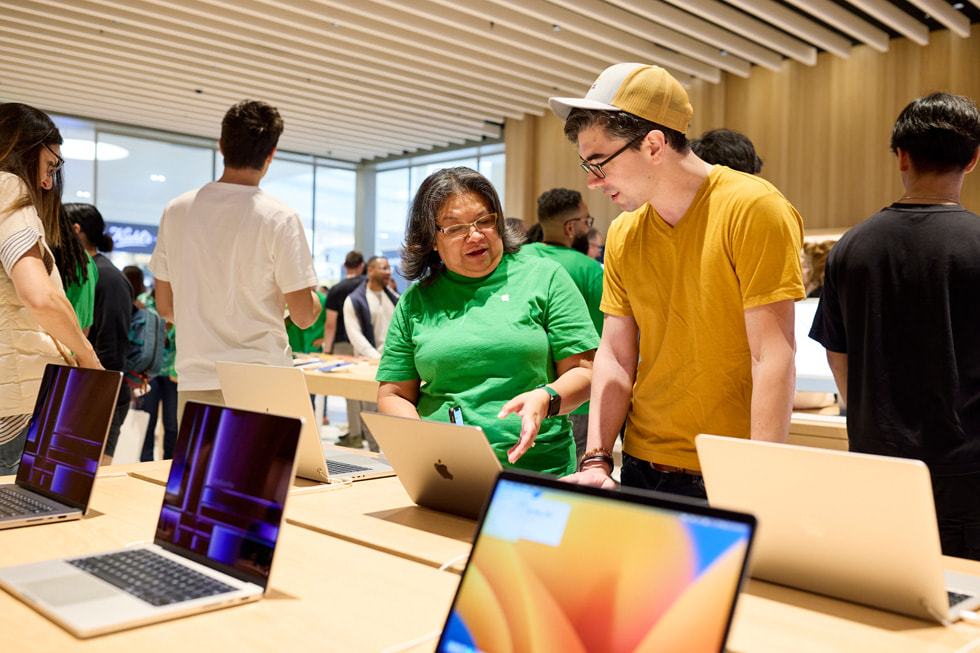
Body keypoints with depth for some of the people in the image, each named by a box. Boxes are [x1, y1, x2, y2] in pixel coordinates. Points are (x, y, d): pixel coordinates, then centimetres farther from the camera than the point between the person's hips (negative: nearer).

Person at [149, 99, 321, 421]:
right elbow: (303, 316, -7)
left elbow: (164, 306, 10)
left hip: (194, 382, 4)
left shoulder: (176, 210, 3)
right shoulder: (279, 218, -10)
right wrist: (315, 298, 15)